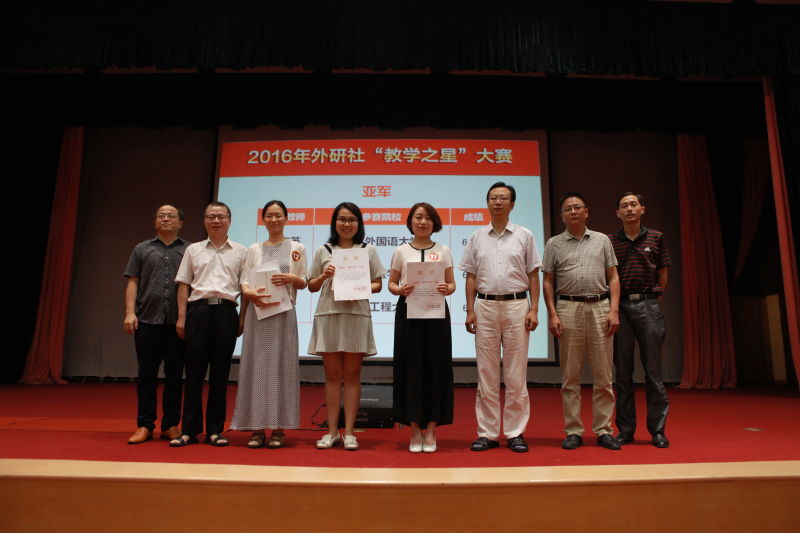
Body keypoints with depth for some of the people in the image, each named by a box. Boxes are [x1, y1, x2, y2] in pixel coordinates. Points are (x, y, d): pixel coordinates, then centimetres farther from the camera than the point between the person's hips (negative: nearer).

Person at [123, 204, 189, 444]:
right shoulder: (142, 249, 13)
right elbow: (132, 283, 8)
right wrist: (130, 313, -3)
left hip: (178, 323, -1)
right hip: (147, 320, 1)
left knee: (175, 376, 4)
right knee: (146, 375, 4)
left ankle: (170, 425, 14)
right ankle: (144, 426, 13)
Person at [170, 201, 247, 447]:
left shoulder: (241, 252, 10)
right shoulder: (193, 250, 13)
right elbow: (184, 285, 11)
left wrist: (243, 319, 1)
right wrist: (181, 317, 2)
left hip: (226, 311, 0)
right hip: (198, 309, 1)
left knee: (220, 372, 3)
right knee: (194, 371, 1)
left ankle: (215, 430, 12)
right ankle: (189, 429, 9)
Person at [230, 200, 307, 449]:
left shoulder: (297, 248, 10)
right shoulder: (254, 249, 14)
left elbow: (304, 282, 8)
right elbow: (244, 282, 8)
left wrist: (291, 278, -12)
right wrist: (250, 293, -14)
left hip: (284, 313, -1)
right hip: (257, 311, 2)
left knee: (281, 367, -2)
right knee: (257, 365, 0)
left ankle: (278, 428, 5)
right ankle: (257, 428, 7)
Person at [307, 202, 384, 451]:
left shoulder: (368, 250, 9)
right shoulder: (323, 251, 11)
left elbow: (378, 284, 7)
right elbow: (311, 286, 12)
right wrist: (323, 276, -7)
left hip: (356, 315, -1)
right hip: (328, 314, 1)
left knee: (352, 375, 3)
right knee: (332, 375, 6)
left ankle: (349, 431, 10)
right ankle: (332, 431, 15)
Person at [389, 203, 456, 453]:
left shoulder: (443, 251, 8)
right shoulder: (401, 251, 7)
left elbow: (452, 283, 8)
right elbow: (391, 283, 8)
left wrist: (447, 289, -14)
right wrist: (399, 290, -13)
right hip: (408, 311, 0)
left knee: (435, 367, 1)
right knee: (411, 367, 1)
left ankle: (431, 430, 12)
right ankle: (415, 430, 12)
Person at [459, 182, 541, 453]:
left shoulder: (524, 236, 8)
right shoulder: (476, 238, 11)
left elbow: (533, 276, 6)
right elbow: (471, 277, 10)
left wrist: (534, 309, -3)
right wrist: (470, 311, 1)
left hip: (516, 305, -1)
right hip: (485, 306, 1)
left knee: (516, 374, 1)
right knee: (486, 373, 4)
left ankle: (516, 433, 12)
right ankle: (487, 433, 12)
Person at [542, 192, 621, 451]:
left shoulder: (602, 240, 12)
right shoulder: (554, 244, 8)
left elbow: (613, 278, 9)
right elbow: (548, 282, 6)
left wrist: (614, 310, -2)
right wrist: (553, 315, -5)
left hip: (600, 307, 1)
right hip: (568, 309, -1)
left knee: (603, 375, 3)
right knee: (570, 376, 3)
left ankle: (603, 430, 14)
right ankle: (573, 431, 12)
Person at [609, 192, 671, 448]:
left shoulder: (656, 238, 8)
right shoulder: (610, 241, 8)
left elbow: (663, 277, 9)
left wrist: (650, 300, 5)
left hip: (648, 306, 0)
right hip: (620, 306, 0)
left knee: (653, 370, 1)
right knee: (623, 371, 4)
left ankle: (657, 429, 10)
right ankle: (625, 429, 12)